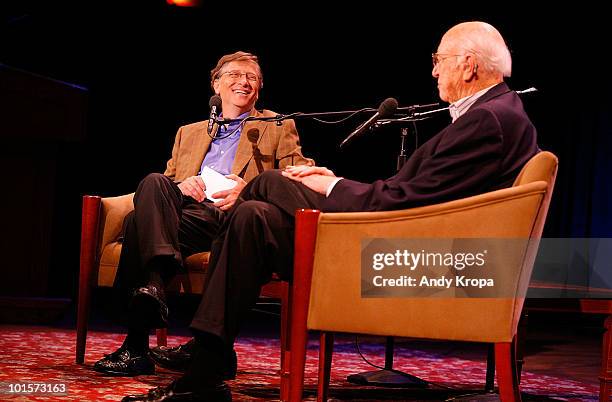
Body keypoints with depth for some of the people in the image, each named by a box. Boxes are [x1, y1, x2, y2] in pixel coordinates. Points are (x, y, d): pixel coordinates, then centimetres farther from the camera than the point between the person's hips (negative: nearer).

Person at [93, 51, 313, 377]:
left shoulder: (278, 127, 22)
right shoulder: (189, 133, 35)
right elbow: (168, 179, 28)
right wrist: (180, 185, 1)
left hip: (229, 216, -4)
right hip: (184, 204, 4)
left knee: (139, 222, -32)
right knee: (153, 183, -33)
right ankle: (156, 283, -46)